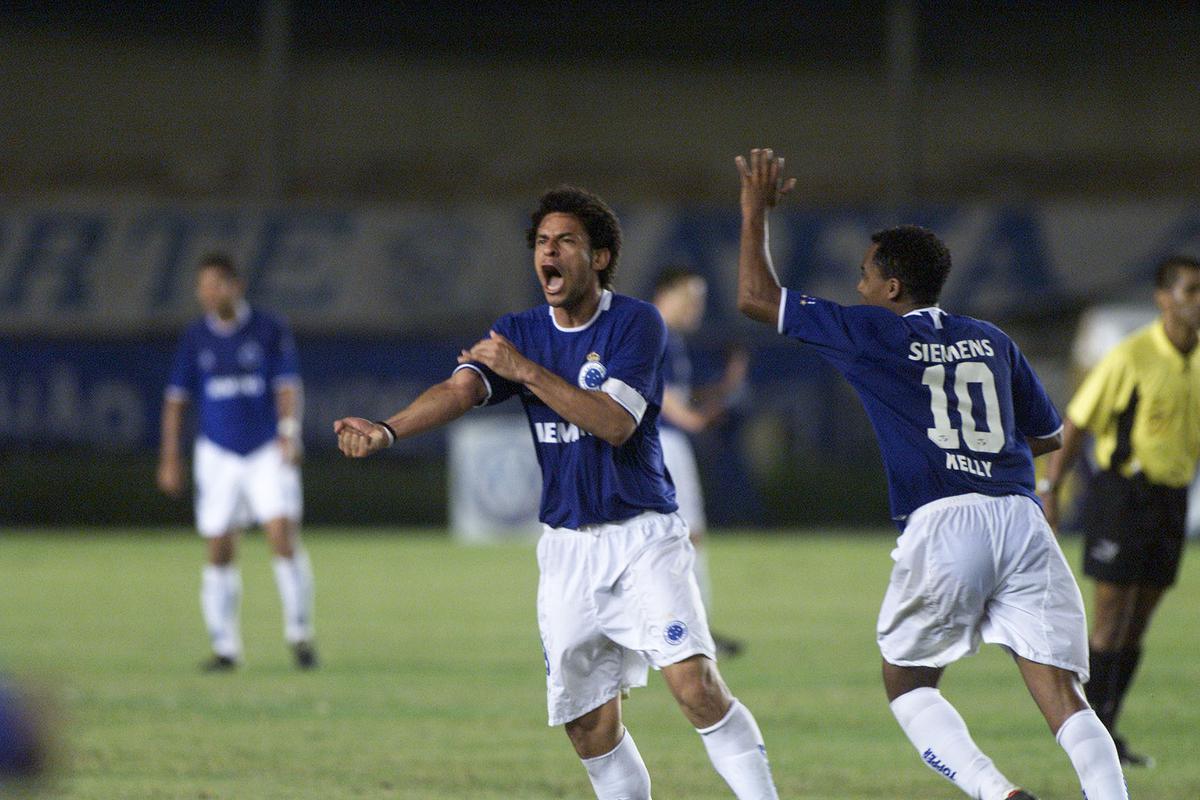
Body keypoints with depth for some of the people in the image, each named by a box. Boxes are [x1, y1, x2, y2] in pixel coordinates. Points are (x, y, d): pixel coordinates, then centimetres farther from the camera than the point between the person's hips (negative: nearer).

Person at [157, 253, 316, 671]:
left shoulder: (270, 330, -2)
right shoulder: (195, 338, 5)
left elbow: (287, 386, -5)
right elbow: (176, 399, 8)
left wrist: (289, 432, -20)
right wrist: (169, 459, 4)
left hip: (269, 451, -2)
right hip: (218, 454, 2)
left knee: (284, 538, -15)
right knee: (219, 553, 0)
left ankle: (299, 633, -3)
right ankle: (224, 646, 8)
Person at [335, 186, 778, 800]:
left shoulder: (635, 323, -6)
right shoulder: (517, 333, 6)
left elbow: (615, 423, -19)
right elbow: (457, 390, -12)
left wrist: (527, 370, -23)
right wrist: (386, 430, -31)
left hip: (642, 534, -4)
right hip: (566, 544, 4)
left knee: (697, 686, -21)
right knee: (589, 727, 2)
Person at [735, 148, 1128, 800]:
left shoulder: (874, 333, 5)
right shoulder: (991, 341, 19)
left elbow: (755, 297, 13)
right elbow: (1048, 434, 30)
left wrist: (756, 210, 25)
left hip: (941, 526, -4)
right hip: (1021, 520, 4)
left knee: (908, 685, 14)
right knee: (1063, 698, -2)